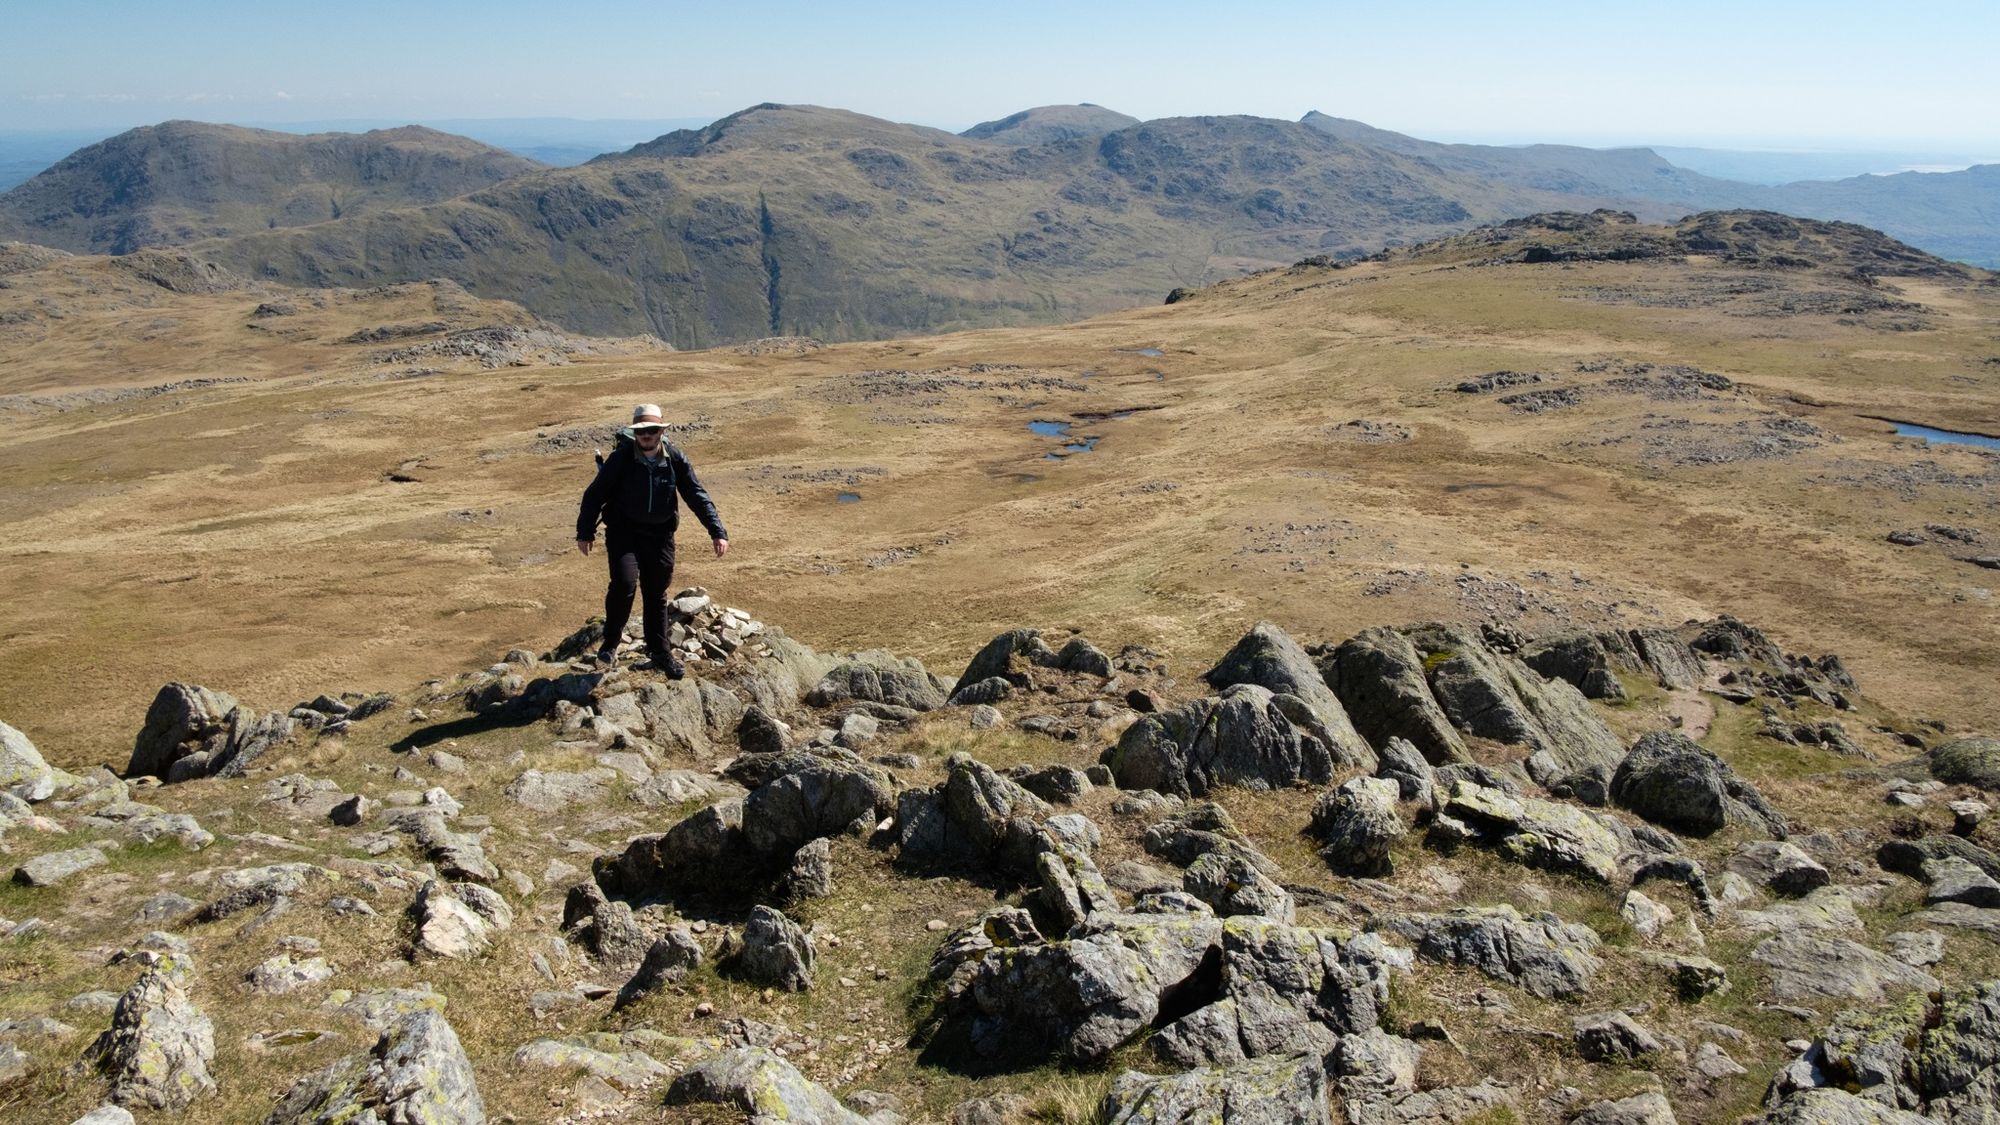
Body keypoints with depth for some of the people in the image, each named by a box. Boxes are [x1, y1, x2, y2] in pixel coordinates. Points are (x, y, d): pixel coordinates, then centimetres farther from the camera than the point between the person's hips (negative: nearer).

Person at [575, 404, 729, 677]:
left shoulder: (676, 460, -4)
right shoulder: (621, 458, -11)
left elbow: (697, 496, -2)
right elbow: (594, 494, -4)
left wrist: (717, 532, -9)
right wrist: (585, 532, -4)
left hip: (660, 534, 3)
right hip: (623, 532, -3)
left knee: (657, 595, 12)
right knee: (624, 583, -22)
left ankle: (660, 652, 28)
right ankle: (611, 642, 0)